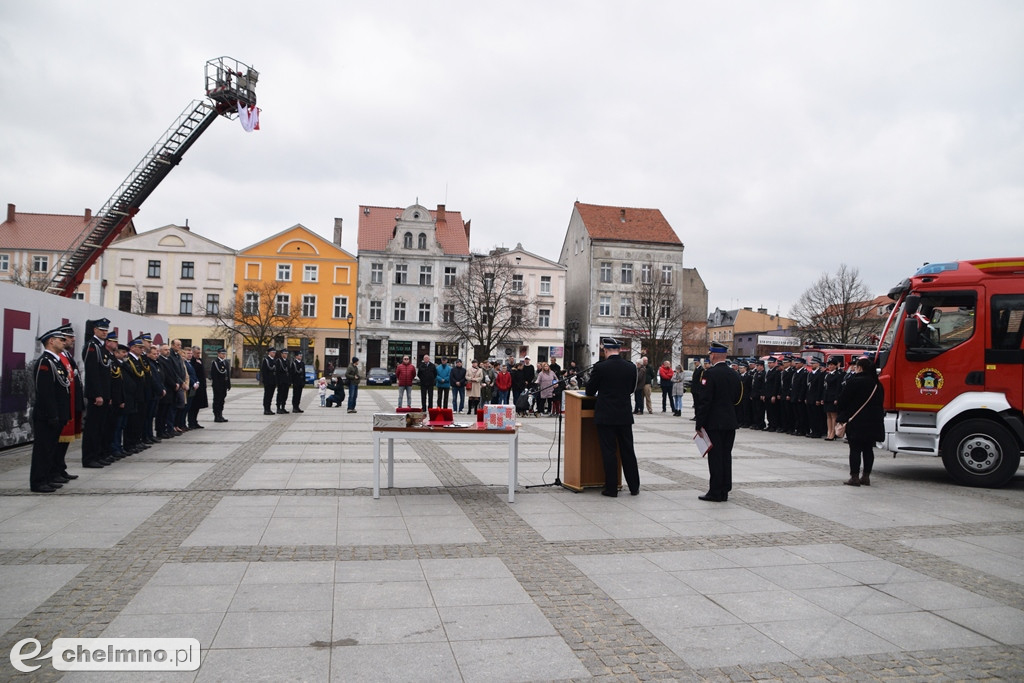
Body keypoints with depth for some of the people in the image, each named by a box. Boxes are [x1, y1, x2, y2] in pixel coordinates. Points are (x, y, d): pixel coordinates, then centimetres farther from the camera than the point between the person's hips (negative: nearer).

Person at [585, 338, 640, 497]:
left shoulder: (600, 367, -12)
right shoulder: (631, 367, 0)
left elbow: (590, 391, -2)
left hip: (605, 416, -4)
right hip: (625, 416, 4)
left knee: (608, 451, 2)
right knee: (628, 451, 13)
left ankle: (611, 488, 5)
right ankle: (634, 486, 20)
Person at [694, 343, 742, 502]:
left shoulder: (710, 373, -14)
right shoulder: (734, 374, 8)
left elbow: (704, 400, -17)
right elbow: (737, 398, 15)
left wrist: (700, 424, -13)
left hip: (714, 423, -7)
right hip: (730, 422, 7)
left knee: (715, 457, -2)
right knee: (726, 456, 11)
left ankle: (715, 492, 2)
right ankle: (724, 491, 17)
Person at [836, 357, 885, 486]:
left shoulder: (854, 381, -13)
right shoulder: (877, 384, 9)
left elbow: (843, 399, -11)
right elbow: (880, 402, 14)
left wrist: (842, 417, 1)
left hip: (856, 422, -6)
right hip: (873, 422, 6)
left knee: (855, 449, -2)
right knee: (868, 449, 11)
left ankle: (854, 477, -2)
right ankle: (866, 476, 15)